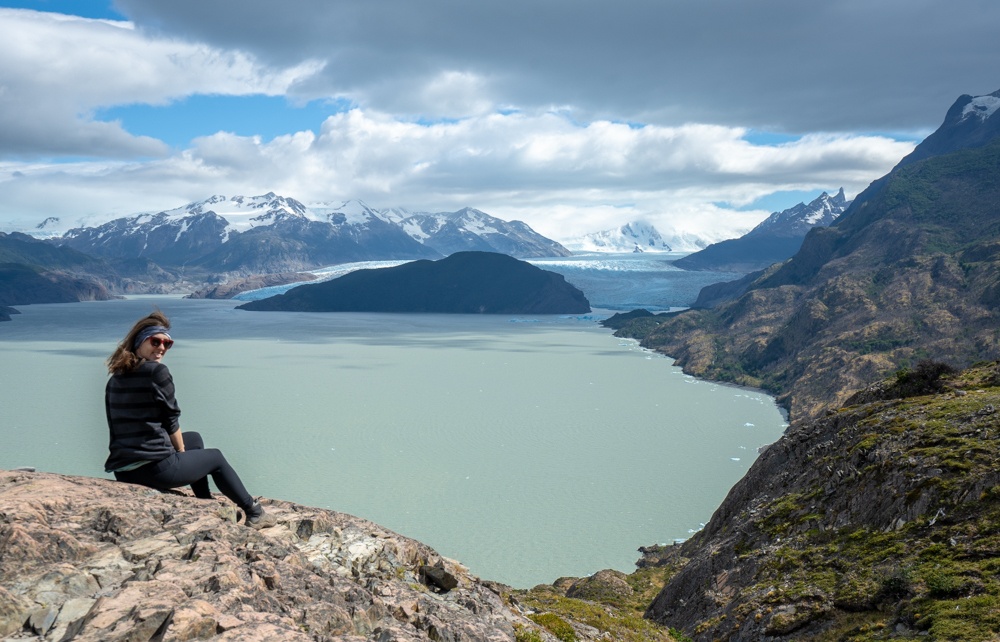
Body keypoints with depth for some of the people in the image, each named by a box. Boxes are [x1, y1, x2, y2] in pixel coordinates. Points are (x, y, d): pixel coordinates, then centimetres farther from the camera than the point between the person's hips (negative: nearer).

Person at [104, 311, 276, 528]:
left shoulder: (115, 379, 12)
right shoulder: (157, 371, -11)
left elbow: (131, 425, 15)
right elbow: (171, 421, -7)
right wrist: (181, 451, 11)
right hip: (154, 468, -7)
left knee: (194, 438, 32)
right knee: (215, 457, 20)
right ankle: (254, 512, 30)